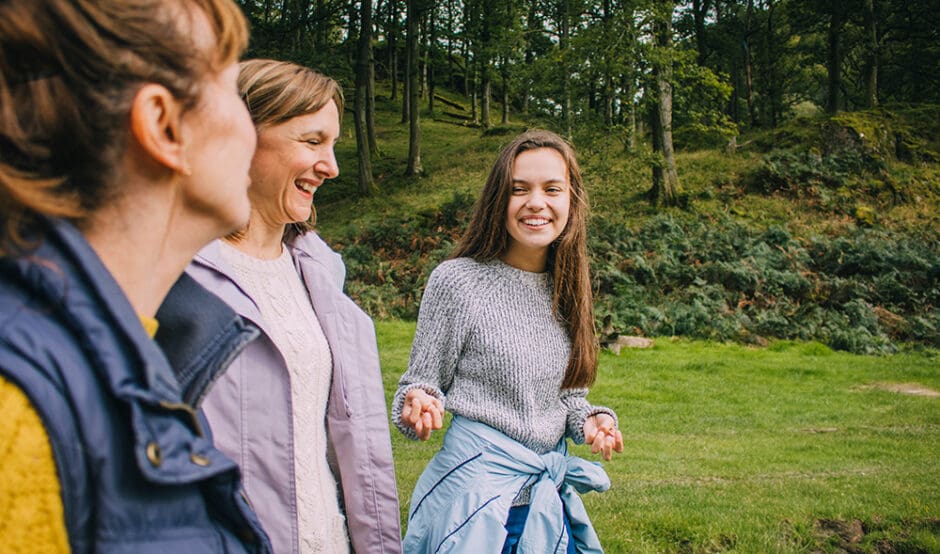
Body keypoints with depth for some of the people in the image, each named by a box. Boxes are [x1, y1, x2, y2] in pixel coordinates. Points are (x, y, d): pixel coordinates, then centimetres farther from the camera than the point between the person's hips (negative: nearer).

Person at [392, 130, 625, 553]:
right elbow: (422, 382, -5)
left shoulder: (565, 288, 3)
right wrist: (420, 405, -27)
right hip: (479, 485, -5)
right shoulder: (456, 280, -13)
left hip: (551, 490, 6)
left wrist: (591, 420, -6)